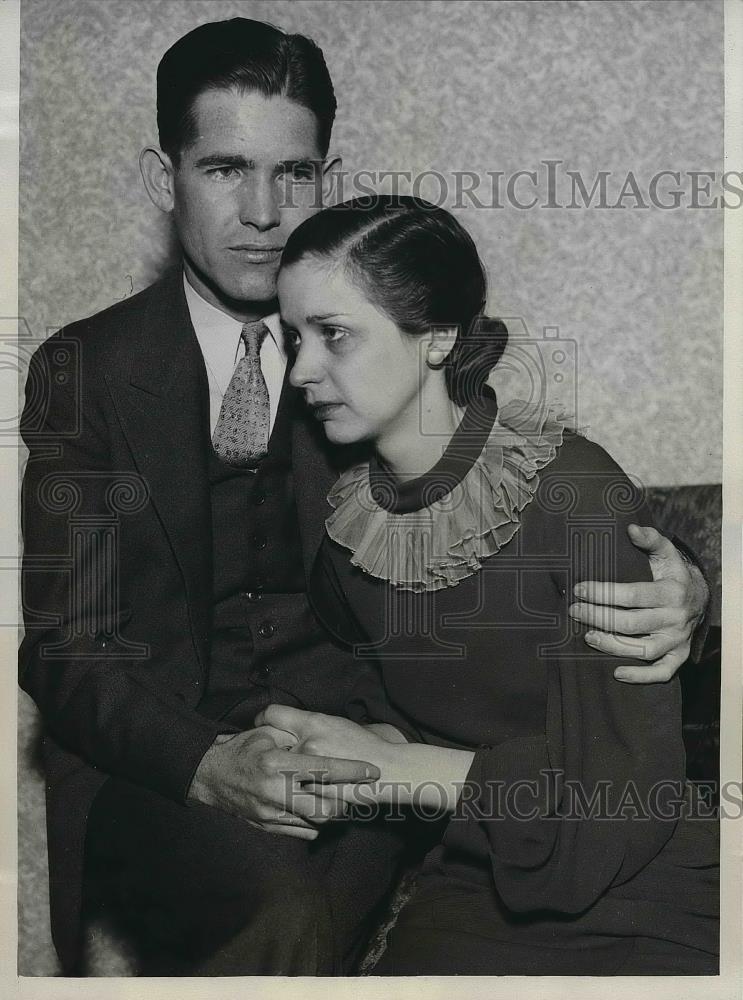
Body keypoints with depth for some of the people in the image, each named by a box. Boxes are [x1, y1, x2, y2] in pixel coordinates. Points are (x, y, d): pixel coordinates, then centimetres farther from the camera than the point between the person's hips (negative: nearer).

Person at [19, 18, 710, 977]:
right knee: (287, 909, -29)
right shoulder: (83, 369, 2)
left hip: (346, 745, 1)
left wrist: (672, 591, -25)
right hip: (155, 765, -1)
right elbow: (64, 644, -4)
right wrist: (205, 761, -24)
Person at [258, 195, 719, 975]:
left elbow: (625, 787, -16)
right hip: (476, 888, 5)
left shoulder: (573, 491, -17)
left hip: (638, 895, -4)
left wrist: (397, 768, -17)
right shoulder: (347, 516, 0)